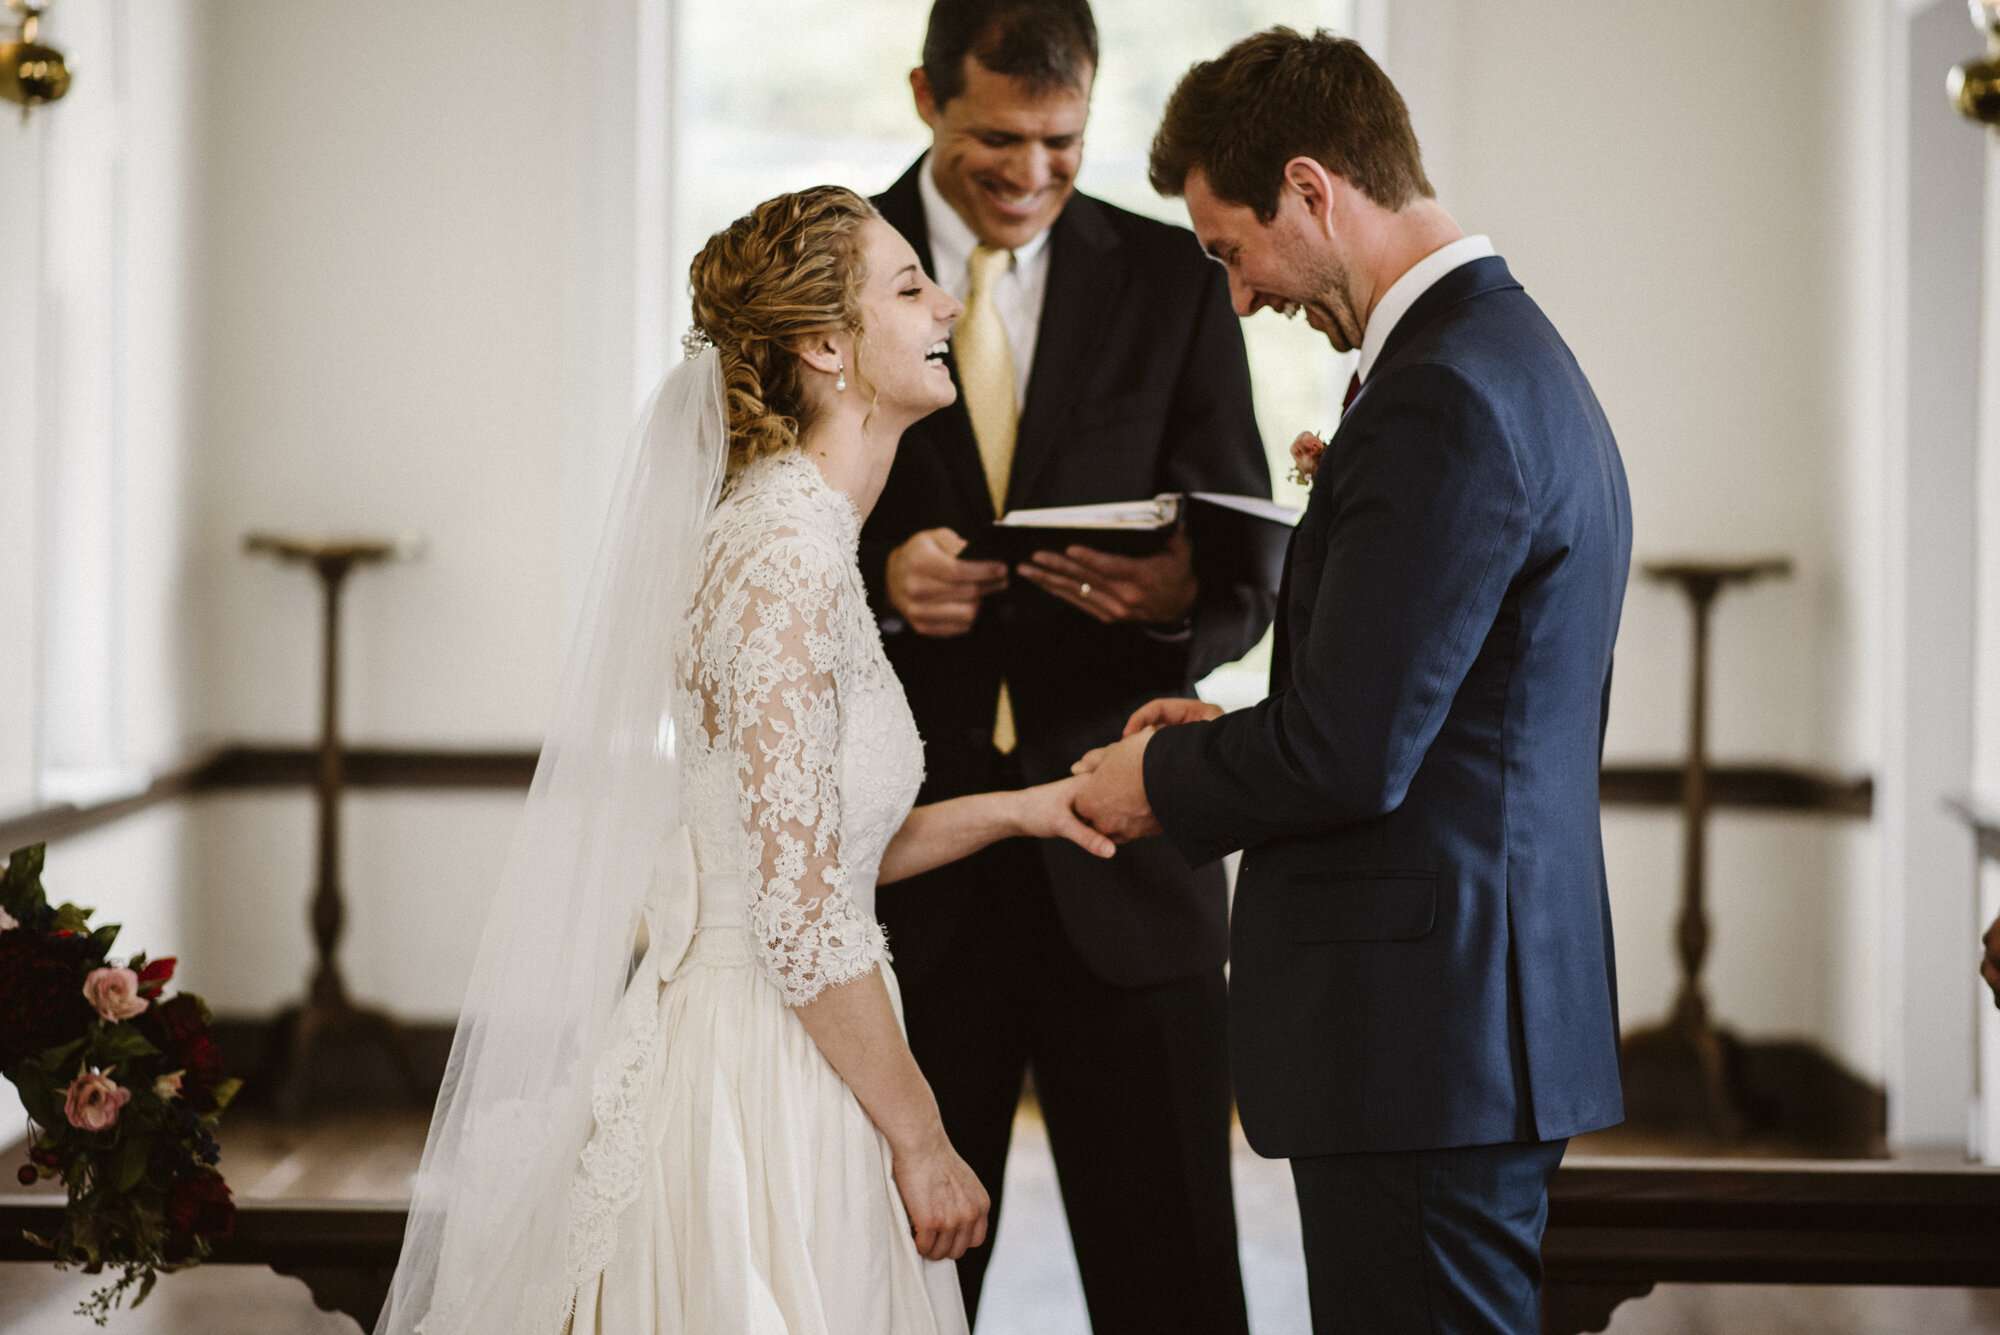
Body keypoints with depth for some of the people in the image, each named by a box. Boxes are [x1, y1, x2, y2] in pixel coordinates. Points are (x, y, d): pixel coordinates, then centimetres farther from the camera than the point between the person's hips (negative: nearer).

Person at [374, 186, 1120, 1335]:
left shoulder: (799, 526, 11)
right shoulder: (785, 549, -19)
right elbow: (800, 910, -22)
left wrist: (1021, 809, 11)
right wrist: (922, 1141, -15)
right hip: (756, 1090, -10)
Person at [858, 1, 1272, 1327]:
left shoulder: (1174, 280, 5)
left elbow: (1249, 580, 2)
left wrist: (1181, 598, -21)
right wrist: (876, 580, -18)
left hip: (1123, 868, 0)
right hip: (904, 862, 0)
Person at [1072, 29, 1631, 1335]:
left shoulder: (1441, 402, -18)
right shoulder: (1514, 357, 15)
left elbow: (1349, 758, -21)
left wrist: (1164, 780, -3)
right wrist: (1237, 742, 13)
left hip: (1425, 1030, -10)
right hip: (1499, 1007, 10)